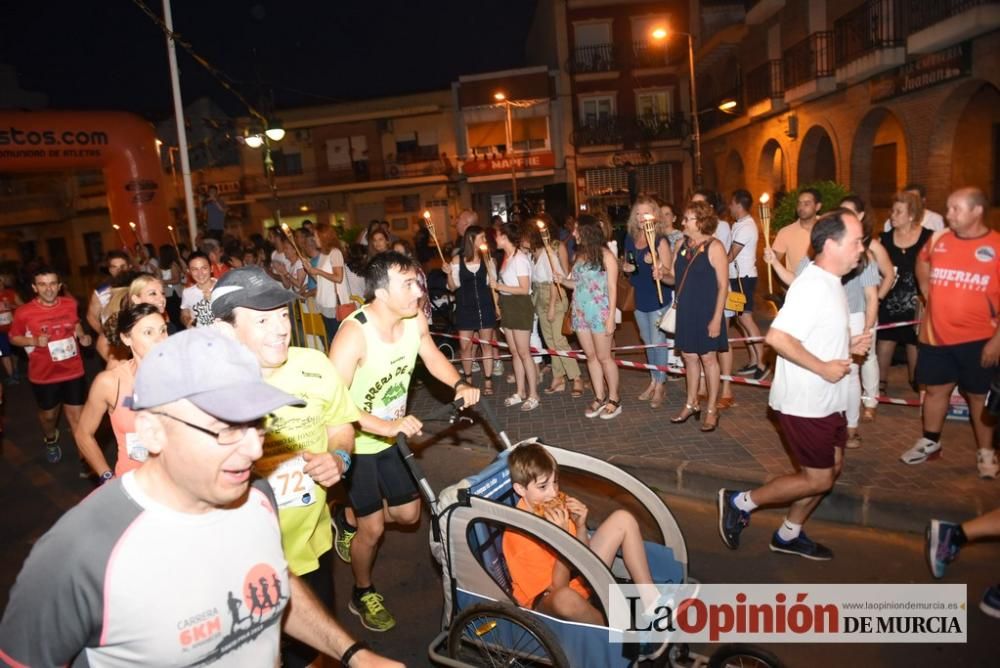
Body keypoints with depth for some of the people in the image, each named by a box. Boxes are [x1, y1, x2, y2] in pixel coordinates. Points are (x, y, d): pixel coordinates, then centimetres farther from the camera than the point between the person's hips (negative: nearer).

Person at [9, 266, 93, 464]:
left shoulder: (70, 304, -6)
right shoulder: (24, 313, -16)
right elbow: (13, 337, -2)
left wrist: (82, 336, -4)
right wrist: (35, 341, -20)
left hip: (73, 371, 1)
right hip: (44, 375, -1)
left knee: (77, 415, 6)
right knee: (48, 413, 22)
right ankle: (50, 440, 54)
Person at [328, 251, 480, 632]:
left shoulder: (415, 320, -13)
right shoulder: (354, 333, -32)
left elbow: (432, 355, 7)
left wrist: (459, 384, -11)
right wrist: (386, 426, -45)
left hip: (391, 437, 6)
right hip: (356, 443, -6)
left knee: (408, 514, 13)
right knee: (374, 527, 1)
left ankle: (348, 519, 42)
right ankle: (363, 595, 30)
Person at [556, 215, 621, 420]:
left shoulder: (605, 255, -8)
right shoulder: (580, 254, 10)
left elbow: (612, 288, -9)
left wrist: (611, 317, -14)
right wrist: (563, 280, -2)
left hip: (599, 313, -6)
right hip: (580, 313, 6)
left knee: (604, 357, 1)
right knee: (591, 356, 11)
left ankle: (614, 398, 14)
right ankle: (599, 397, 20)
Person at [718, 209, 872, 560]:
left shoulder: (829, 283, 10)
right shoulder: (812, 286, -22)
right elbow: (778, 337, -32)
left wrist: (849, 345, 6)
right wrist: (822, 367, -25)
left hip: (824, 400, 10)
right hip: (804, 402, -10)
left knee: (832, 467, 18)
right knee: (818, 479, 1)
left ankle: (789, 534, 31)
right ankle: (741, 502, 14)